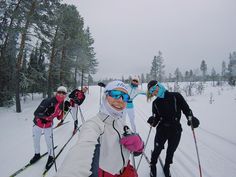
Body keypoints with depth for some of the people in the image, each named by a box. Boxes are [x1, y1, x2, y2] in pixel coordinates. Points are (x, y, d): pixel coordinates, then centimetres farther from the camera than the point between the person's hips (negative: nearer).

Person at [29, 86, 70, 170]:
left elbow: (59, 117, -2)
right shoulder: (48, 101, -31)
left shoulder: (62, 105, -11)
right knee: (36, 140, 17)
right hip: (38, 124, -2)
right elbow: (36, 113, -31)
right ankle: (37, 155, 45)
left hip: (48, 126, 2)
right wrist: (47, 116, -42)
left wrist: (64, 110, -17)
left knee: (49, 142, 0)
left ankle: (50, 157, 27)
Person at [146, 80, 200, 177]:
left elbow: (186, 108, -6)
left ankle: (166, 167, 46)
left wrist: (191, 118, -21)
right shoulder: (156, 103, -4)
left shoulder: (176, 96, -11)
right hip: (162, 130, 1)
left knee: (171, 151, 17)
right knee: (157, 150, 11)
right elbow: (156, 118, -1)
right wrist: (152, 121, -21)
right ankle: (153, 166, 42)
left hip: (175, 130, -1)